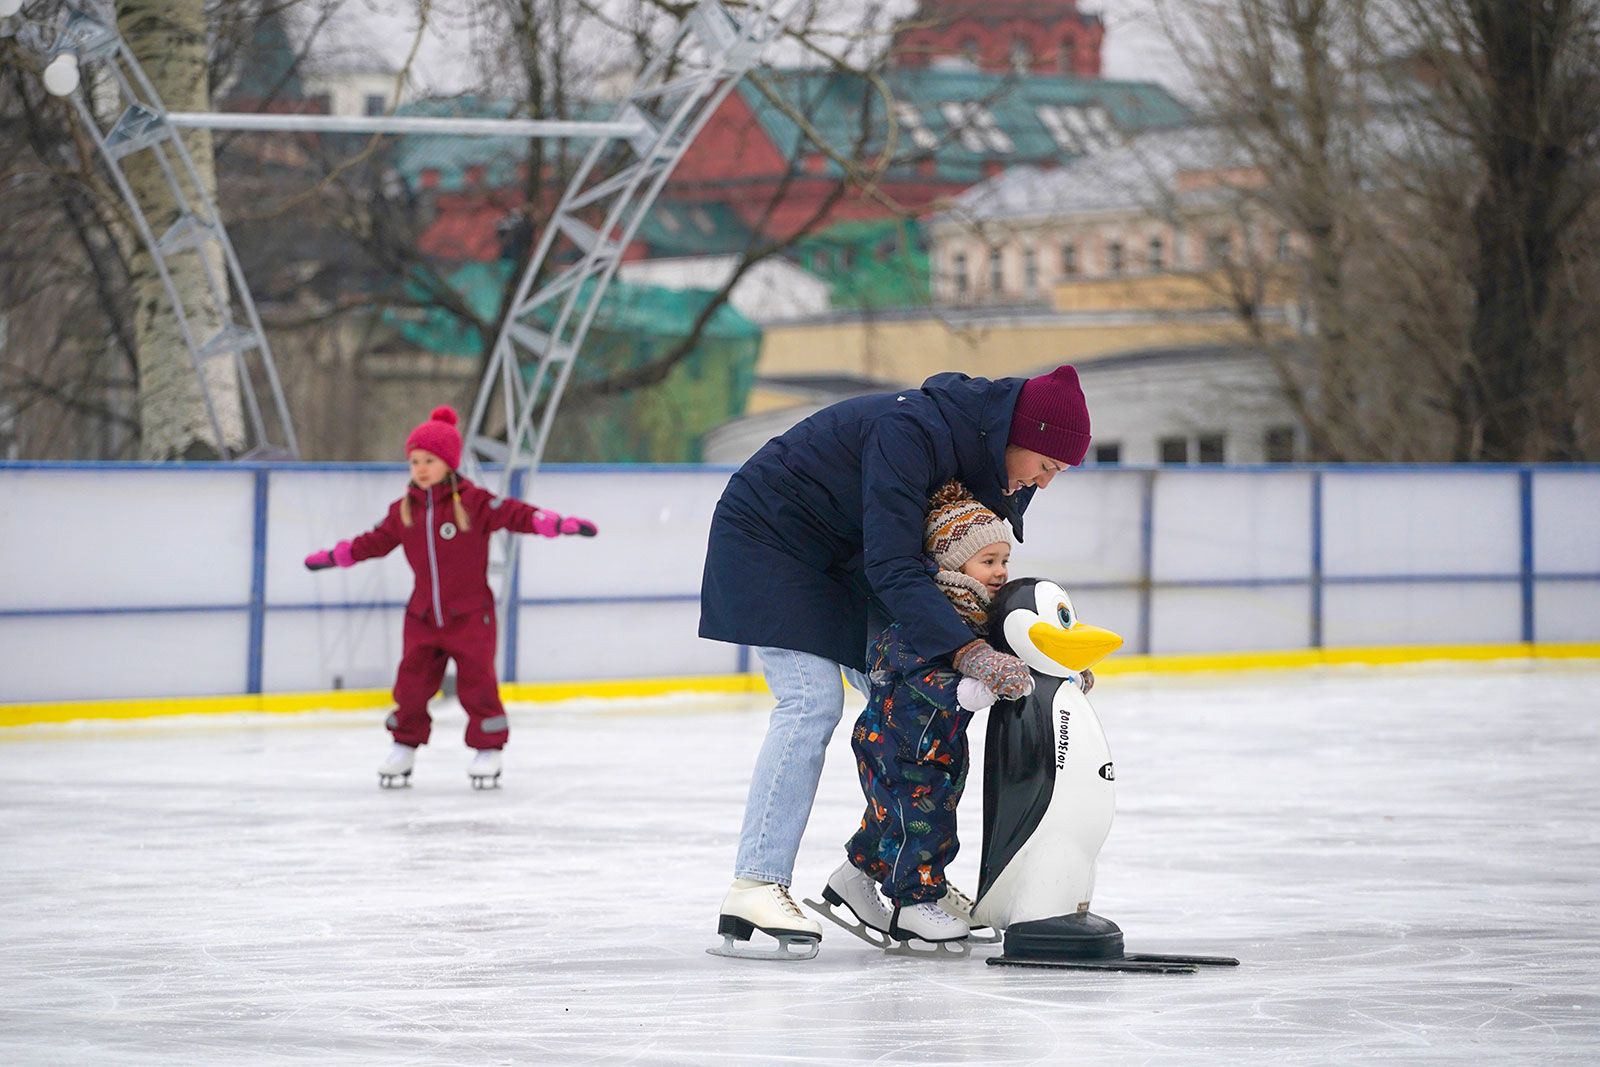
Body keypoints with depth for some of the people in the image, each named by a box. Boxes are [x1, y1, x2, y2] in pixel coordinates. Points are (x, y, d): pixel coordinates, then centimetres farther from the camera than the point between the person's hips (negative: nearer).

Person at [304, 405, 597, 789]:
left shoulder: (474, 502, -10)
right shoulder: (404, 511, 4)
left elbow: (517, 515, -15)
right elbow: (376, 541, 16)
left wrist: (560, 524, -25)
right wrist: (333, 556, 19)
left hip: (470, 614, -4)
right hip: (423, 616, 4)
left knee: (477, 682, -1)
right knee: (411, 683, 4)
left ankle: (488, 751, 10)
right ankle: (404, 749, 18)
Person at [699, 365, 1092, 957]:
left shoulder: (987, 458, -5)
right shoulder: (911, 432, -33)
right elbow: (893, 568, -37)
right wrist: (967, 651, -43)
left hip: (841, 553, 9)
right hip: (767, 536, -9)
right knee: (813, 701, -20)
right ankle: (755, 887, -22)